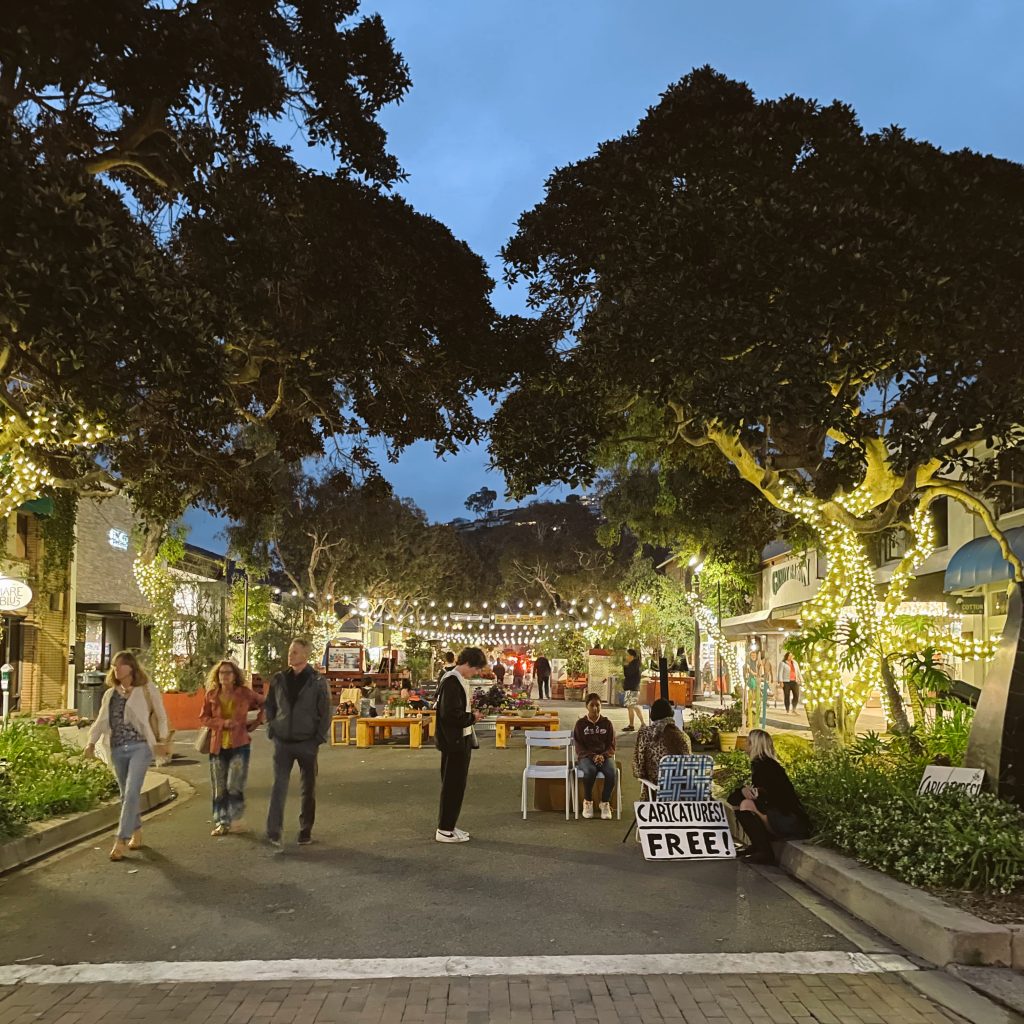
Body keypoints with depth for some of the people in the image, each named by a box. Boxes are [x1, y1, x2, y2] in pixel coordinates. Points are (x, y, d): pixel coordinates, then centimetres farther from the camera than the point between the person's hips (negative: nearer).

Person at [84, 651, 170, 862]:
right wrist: (92, 742, -3)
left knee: (131, 793, -13)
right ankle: (136, 833, 28)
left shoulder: (147, 690, 0)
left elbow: (161, 715, 5)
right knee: (126, 795, 12)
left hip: (140, 747, -5)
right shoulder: (110, 694, 14)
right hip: (117, 749, 5)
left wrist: (162, 739, -2)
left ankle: (121, 841, -11)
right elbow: (102, 720, 10)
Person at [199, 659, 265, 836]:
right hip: (218, 746, 2)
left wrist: (257, 722, 2)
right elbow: (203, 718, 2)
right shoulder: (211, 695, 3)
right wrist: (223, 723, -12)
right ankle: (222, 823, 17)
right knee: (219, 788, 6)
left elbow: (265, 704, 11)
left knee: (234, 785, -10)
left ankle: (236, 820, 6)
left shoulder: (244, 693, -1)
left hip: (239, 744, -2)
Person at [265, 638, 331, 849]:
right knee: (279, 786, -7)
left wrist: (318, 738, -9)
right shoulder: (278, 680, 4)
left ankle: (305, 832, 19)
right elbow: (269, 707, 13)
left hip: (307, 743, -1)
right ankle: (273, 832, -7)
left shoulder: (318, 681, -5)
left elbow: (325, 713, -3)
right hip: (283, 743, 1)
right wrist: (271, 731, 4)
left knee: (308, 789, 8)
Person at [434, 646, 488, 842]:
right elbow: (451, 714, -25)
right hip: (454, 742, -10)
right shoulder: (452, 682, -20)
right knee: (453, 785, -2)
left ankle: (448, 826, 23)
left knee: (456, 784, 15)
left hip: (459, 740, 10)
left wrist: (471, 714, 7)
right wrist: (472, 717, -13)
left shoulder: (456, 680, 12)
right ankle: (444, 830, 6)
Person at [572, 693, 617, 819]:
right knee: (590, 771, -38)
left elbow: (612, 746, 6)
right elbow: (578, 747, 0)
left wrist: (603, 756, -15)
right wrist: (593, 756, -16)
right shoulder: (580, 723, 5)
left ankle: (605, 802, -13)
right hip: (586, 756, -1)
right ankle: (588, 801, -14)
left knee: (611, 772, -34)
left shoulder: (606, 723, 9)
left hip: (605, 756, 1)